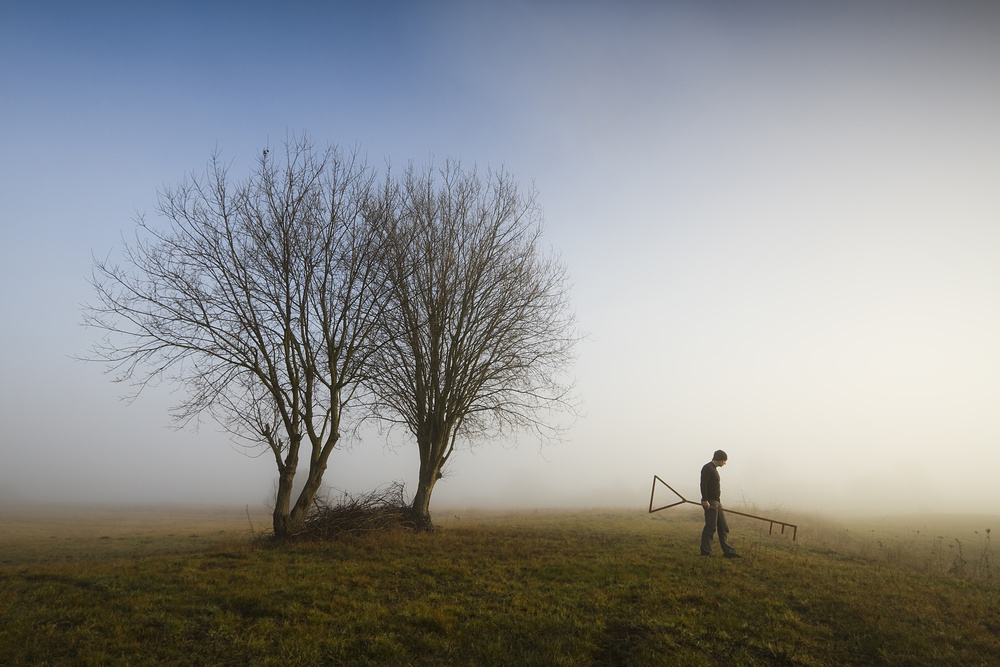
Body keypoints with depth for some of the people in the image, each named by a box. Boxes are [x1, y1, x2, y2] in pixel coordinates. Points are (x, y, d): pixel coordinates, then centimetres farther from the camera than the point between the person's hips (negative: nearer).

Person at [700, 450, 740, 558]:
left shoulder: (715, 469, 21)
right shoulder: (707, 468, -9)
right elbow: (703, 484, -19)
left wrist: (718, 502, 21)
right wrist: (705, 500, -26)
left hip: (717, 502, 10)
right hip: (710, 502, -10)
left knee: (724, 527, 9)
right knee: (711, 527, -9)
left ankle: (728, 551, 12)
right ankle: (705, 552, -6)